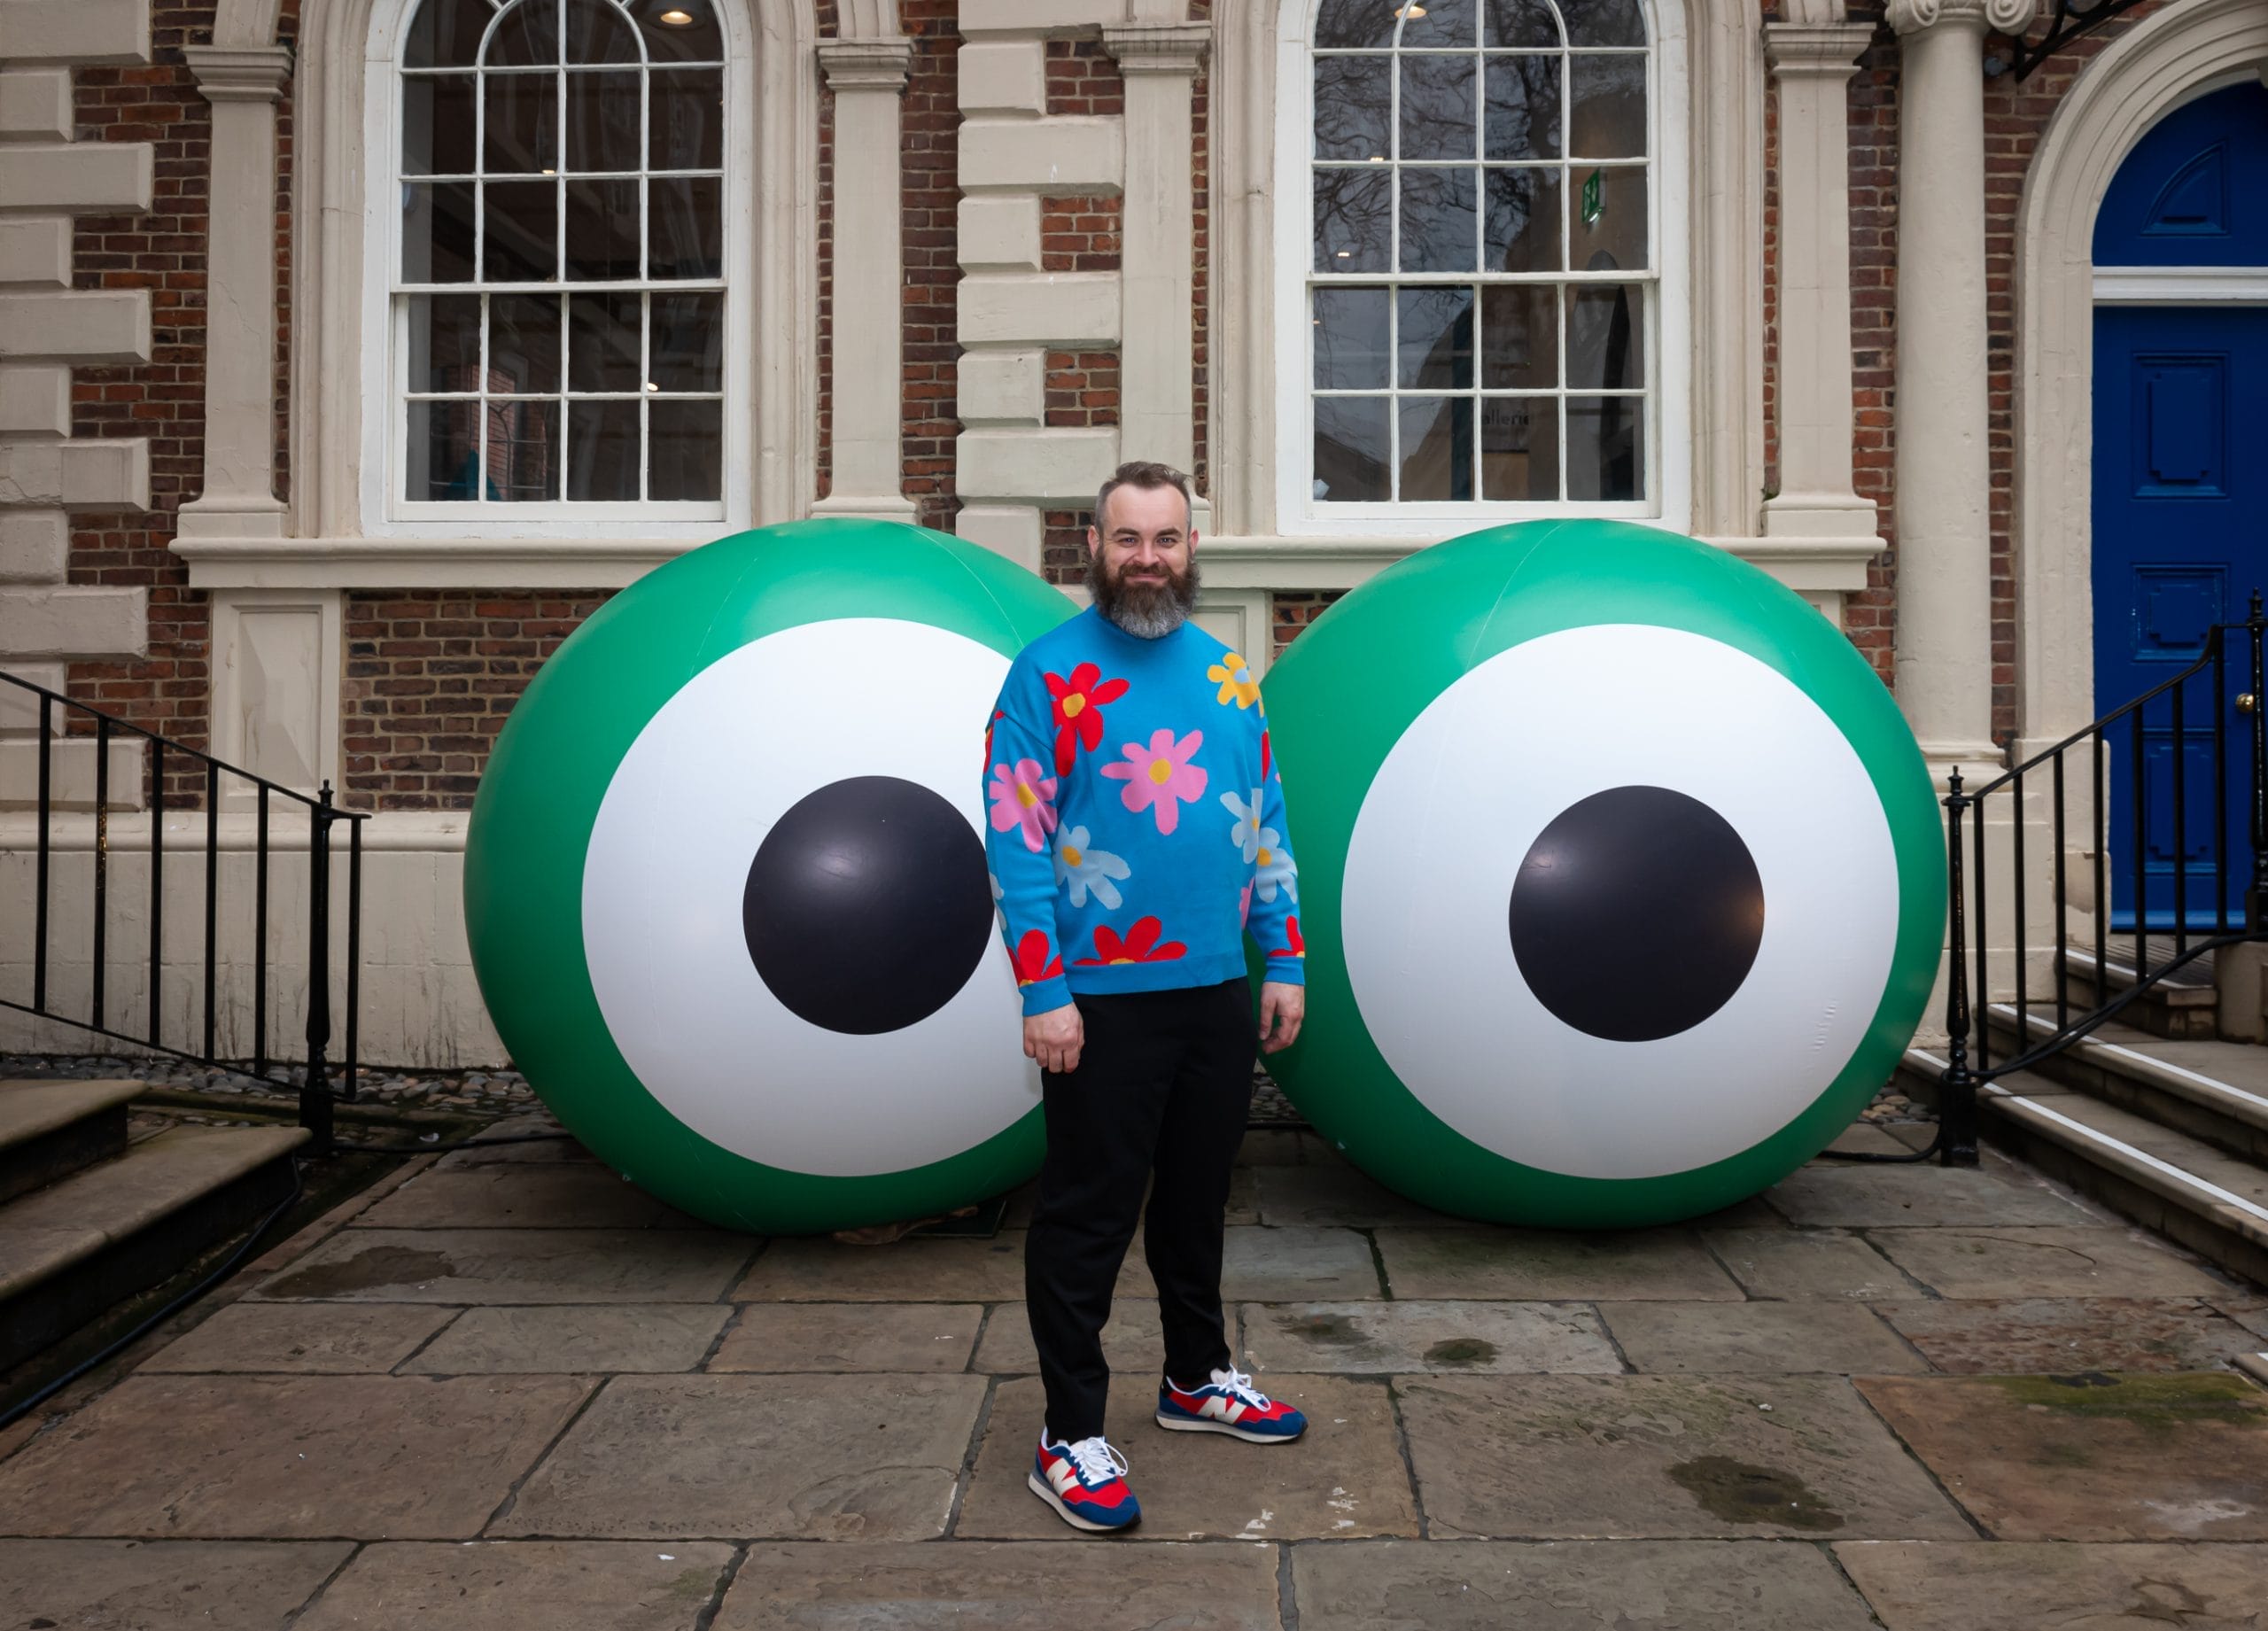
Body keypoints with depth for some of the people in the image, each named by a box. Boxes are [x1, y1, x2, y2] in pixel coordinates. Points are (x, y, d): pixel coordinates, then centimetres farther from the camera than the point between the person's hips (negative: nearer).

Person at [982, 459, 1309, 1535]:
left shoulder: (1227, 673, 10)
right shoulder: (1050, 673, -7)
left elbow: (1267, 822, 13)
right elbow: (1015, 837, -11)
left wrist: (1284, 962, 8)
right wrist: (1043, 992, -17)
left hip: (1219, 993, 6)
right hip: (1102, 1000, -5)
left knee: (1198, 1195, 19)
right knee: (1088, 1216, 3)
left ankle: (1196, 1378, 37)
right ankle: (1071, 1436, 15)